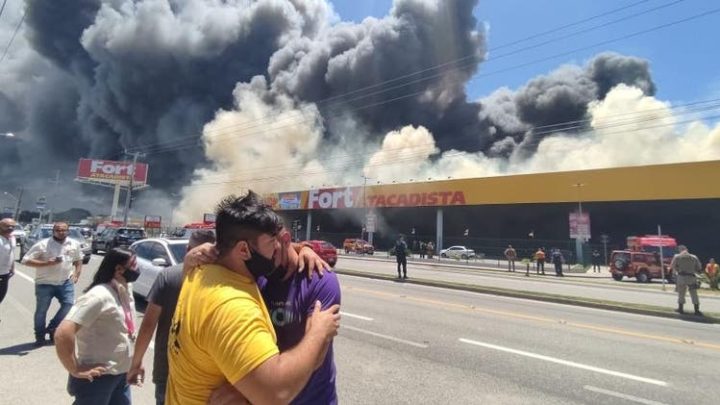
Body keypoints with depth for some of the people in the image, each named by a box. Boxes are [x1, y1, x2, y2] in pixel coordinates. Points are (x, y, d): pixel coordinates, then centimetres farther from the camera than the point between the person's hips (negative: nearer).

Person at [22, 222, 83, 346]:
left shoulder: (74, 244, 0)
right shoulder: (42, 245, -11)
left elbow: (78, 260, 13)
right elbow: (26, 260, -12)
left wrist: (76, 274, 0)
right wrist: (47, 263, -23)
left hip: (66, 282, 3)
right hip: (45, 283, -2)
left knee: (69, 304, -5)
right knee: (41, 310, 8)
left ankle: (51, 328, 17)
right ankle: (40, 336, 25)